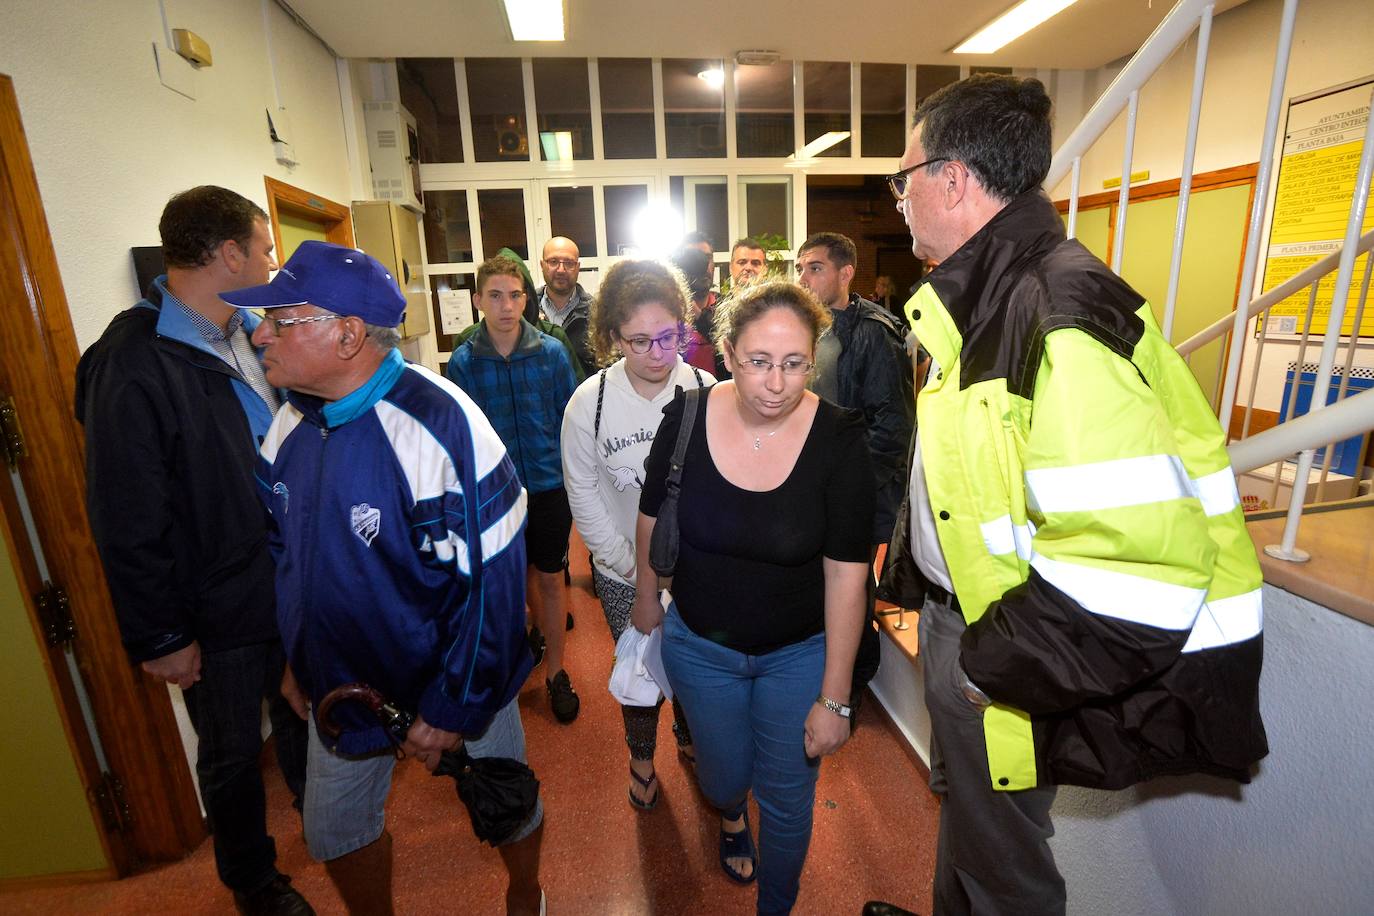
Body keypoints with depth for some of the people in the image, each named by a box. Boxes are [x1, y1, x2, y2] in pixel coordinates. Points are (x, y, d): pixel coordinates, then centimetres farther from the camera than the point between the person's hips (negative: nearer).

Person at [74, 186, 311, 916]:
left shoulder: (256, 335, 1)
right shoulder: (132, 363, -20)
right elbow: (127, 524, -18)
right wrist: (159, 637, -12)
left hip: (294, 586, 6)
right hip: (219, 615, -6)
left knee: (302, 719, 26)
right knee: (233, 754, 18)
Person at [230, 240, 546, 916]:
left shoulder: (438, 428, -29)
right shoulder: (291, 423, -4)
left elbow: (491, 584, -26)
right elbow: (284, 549, 10)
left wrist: (456, 708, -18)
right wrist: (296, 657, 12)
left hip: (452, 685, -5)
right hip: (340, 683, 6)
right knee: (335, 834, 22)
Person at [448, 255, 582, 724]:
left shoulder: (552, 352, -7)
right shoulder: (462, 361, -6)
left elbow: (569, 419, 0)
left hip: (550, 486, -1)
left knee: (550, 577, 9)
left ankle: (555, 671, 25)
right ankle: (542, 626, 49)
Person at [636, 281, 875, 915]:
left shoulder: (839, 439, -21)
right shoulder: (686, 418, -16)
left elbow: (846, 574, -17)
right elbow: (652, 517, 0)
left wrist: (834, 697, -13)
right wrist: (646, 595, 13)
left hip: (800, 652, -1)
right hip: (699, 644, 2)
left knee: (787, 801, 17)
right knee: (724, 776, 24)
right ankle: (730, 816, 65)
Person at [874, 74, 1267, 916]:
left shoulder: (1059, 318, -28)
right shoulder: (986, 302, 4)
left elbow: (1148, 553, -32)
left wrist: (995, 665, -21)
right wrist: (913, 580, 15)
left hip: (1006, 662, -9)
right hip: (960, 622, 9)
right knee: (964, 813, 31)